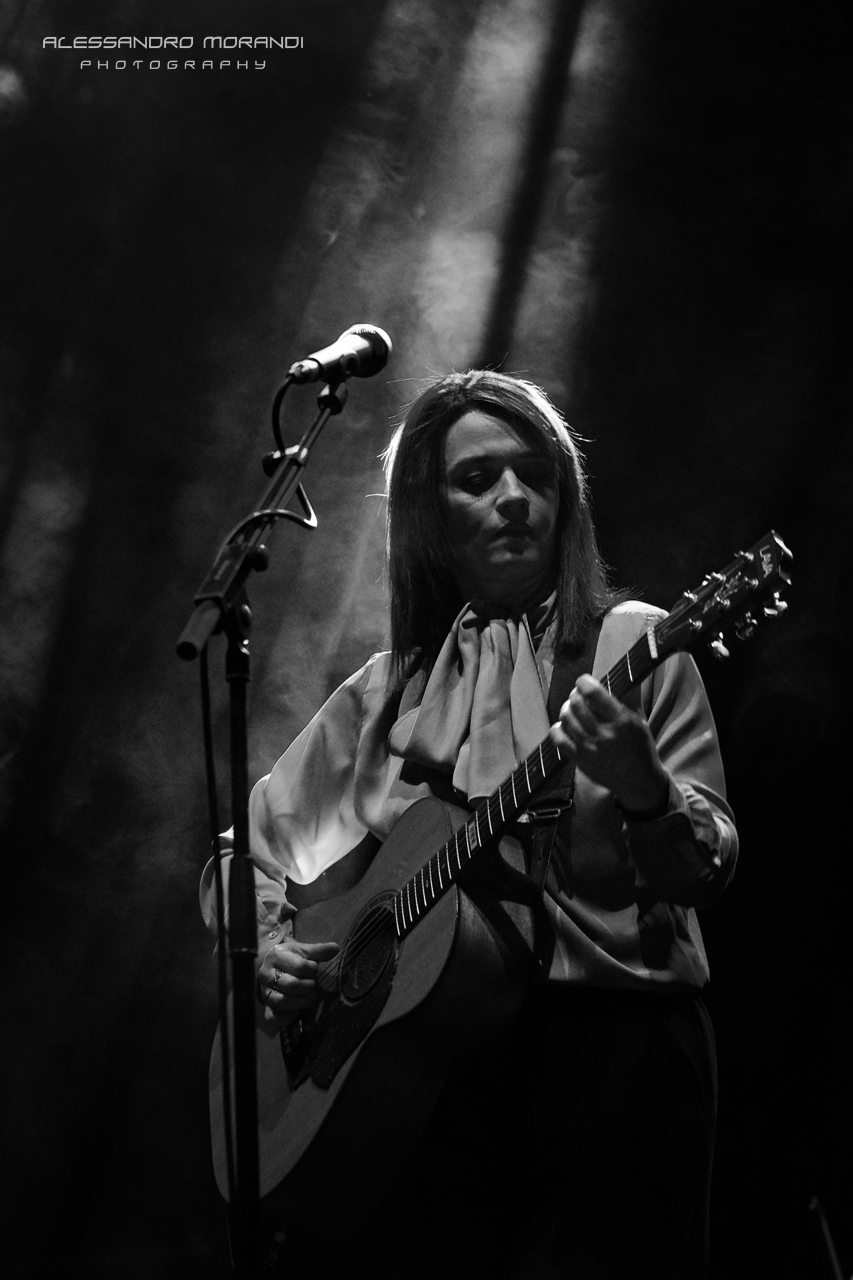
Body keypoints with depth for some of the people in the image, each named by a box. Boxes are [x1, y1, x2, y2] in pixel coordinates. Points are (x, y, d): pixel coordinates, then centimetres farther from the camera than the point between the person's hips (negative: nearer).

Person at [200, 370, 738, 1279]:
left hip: (608, 1044, -3)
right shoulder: (387, 692, 13)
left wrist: (642, 791, -26)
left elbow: (708, 871, -5)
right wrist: (264, 949, 0)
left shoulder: (632, 644, 3)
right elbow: (251, 851, 19)